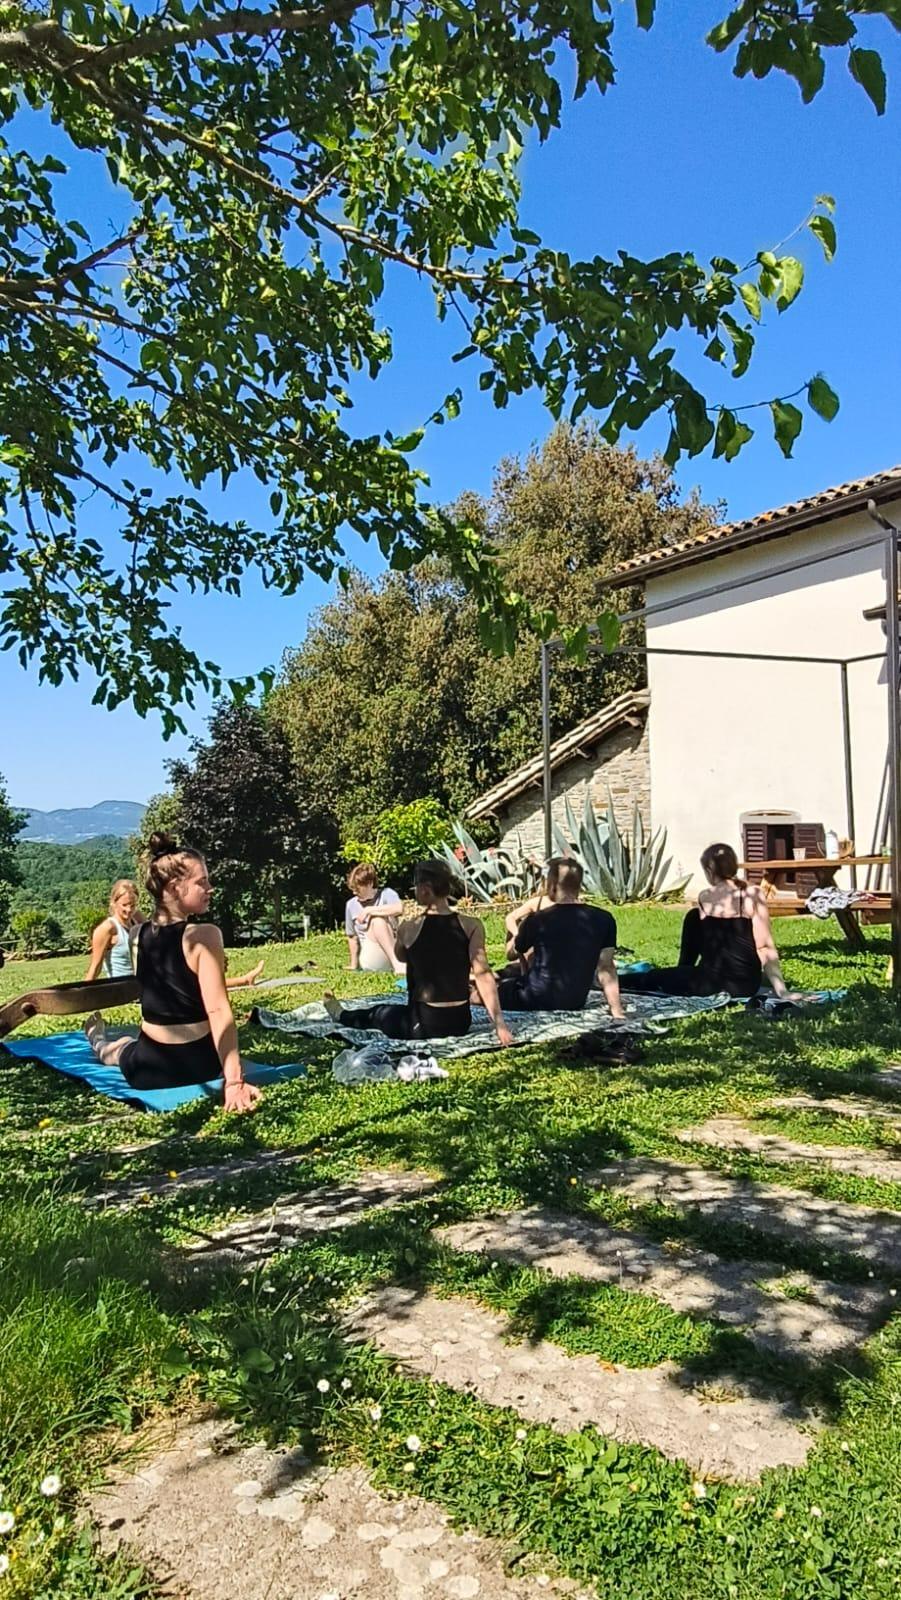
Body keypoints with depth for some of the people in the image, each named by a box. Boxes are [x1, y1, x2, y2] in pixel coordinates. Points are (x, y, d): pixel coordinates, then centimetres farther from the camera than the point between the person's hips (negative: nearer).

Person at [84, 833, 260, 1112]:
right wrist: (234, 1080, -31)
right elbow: (218, 1012, -28)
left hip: (147, 1069, 3)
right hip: (199, 1065, -3)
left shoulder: (137, 935, -3)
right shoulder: (203, 935, -21)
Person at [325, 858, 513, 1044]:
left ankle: (343, 1016, 60)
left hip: (423, 1026, -2)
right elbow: (483, 974, -17)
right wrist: (499, 1023, -19)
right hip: (460, 1022, 2)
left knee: (378, 1013, 32)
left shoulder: (409, 928, -10)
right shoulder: (471, 926, -9)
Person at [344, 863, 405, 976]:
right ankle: (396, 963, -37)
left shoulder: (386, 894, 0)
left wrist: (369, 910, -19)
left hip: (395, 951, -1)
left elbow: (399, 909, -24)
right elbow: (352, 937, 16)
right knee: (377, 920, -24)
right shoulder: (351, 905, 8)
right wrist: (354, 965, 16)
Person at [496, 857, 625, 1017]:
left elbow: (512, 953, 8)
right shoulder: (603, 920, -5)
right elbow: (606, 968, -4)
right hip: (575, 1003, 5)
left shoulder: (536, 920, -11)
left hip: (536, 1001, -5)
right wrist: (616, 1009, -1)